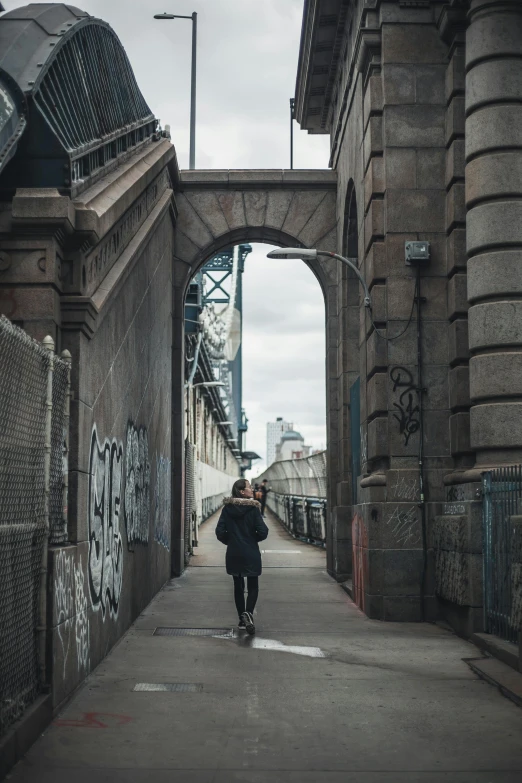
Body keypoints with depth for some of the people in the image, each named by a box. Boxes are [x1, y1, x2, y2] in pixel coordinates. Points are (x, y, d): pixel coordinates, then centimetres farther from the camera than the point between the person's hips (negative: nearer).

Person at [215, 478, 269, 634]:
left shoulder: (227, 508, -3)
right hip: (251, 554, -3)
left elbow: (220, 531, -5)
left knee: (238, 586, 16)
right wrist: (254, 539, 7)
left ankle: (242, 619, 20)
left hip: (233, 554, 3)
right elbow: (262, 532, -15)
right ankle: (248, 613, -18)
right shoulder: (253, 508, -12)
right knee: (253, 586, 6)